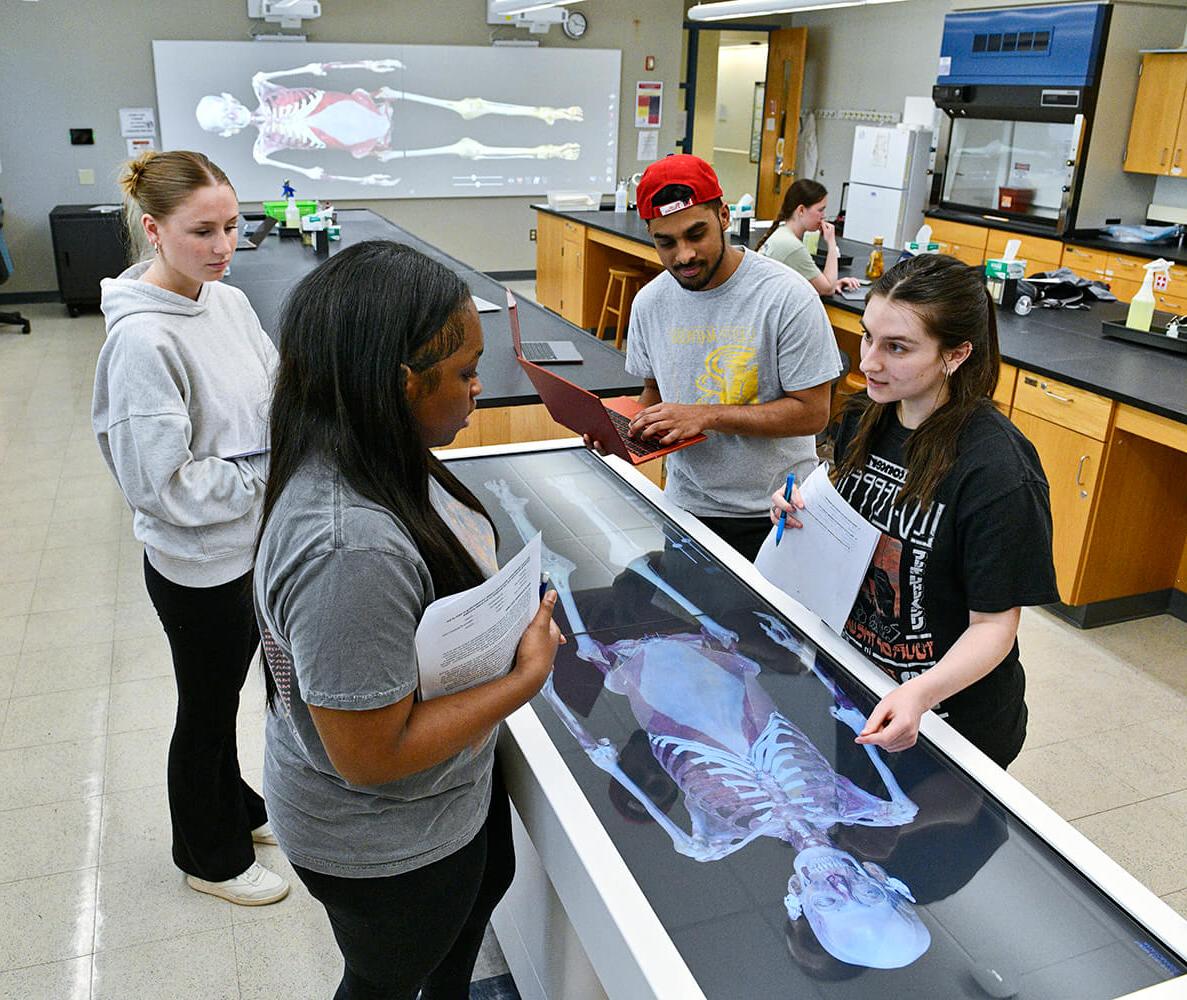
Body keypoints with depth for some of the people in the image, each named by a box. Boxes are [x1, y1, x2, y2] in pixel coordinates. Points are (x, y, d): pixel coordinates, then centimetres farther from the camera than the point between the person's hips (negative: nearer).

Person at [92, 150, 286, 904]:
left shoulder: (229, 302, -1)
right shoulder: (143, 340, -25)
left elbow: (273, 396, 10)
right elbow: (167, 481, -25)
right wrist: (270, 479, -20)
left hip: (250, 545, 7)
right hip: (198, 564, -7)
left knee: (227, 692, 26)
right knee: (207, 708, 14)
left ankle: (235, 807, 51)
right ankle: (210, 856, 39)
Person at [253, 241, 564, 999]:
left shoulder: (382, 459, -11)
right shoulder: (350, 546, -40)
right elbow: (372, 756, -31)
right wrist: (528, 675, -24)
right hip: (385, 845, -9)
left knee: (488, 882, 35)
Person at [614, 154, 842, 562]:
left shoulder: (787, 296, -17)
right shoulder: (650, 302, -1)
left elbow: (812, 412, -17)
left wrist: (706, 415, -25)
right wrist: (620, 427, -10)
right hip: (685, 505, 4)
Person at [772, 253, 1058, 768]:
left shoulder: (998, 470, -26)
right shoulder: (864, 419, -5)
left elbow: (993, 625, -22)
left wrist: (920, 694, -38)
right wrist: (804, 513, -9)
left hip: (951, 716, -6)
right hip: (850, 682, 6)